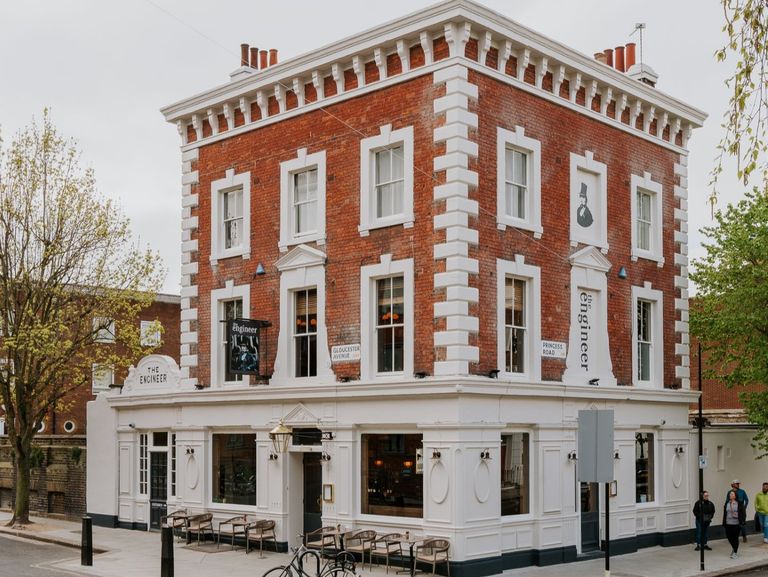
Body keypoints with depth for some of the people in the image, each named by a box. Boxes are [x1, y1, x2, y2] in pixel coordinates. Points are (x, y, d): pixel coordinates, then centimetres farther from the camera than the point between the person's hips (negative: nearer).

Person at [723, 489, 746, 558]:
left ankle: (735, 552, 12)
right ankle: (734, 549, 31)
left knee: (735, 537, 0)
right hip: (728, 523, 4)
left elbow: (743, 513, -5)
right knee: (729, 537, 5)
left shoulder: (739, 503, -5)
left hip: (736, 523, -4)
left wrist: (742, 522, -10)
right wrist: (724, 523, 7)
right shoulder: (727, 504, 7)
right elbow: (724, 513, 10)